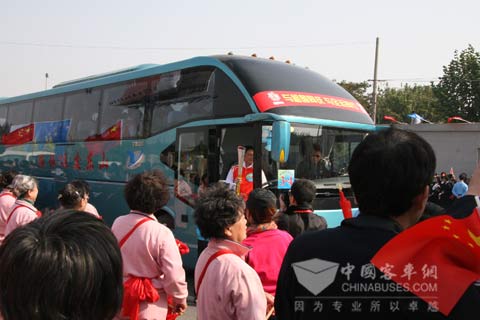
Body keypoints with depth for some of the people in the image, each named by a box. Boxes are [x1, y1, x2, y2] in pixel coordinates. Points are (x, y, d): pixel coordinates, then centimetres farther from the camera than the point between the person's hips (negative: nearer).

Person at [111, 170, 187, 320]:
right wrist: (180, 298, -3)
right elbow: (174, 274, -18)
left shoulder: (118, 223, -6)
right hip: (149, 306, -5)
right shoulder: (161, 233, -22)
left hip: (119, 298, 5)